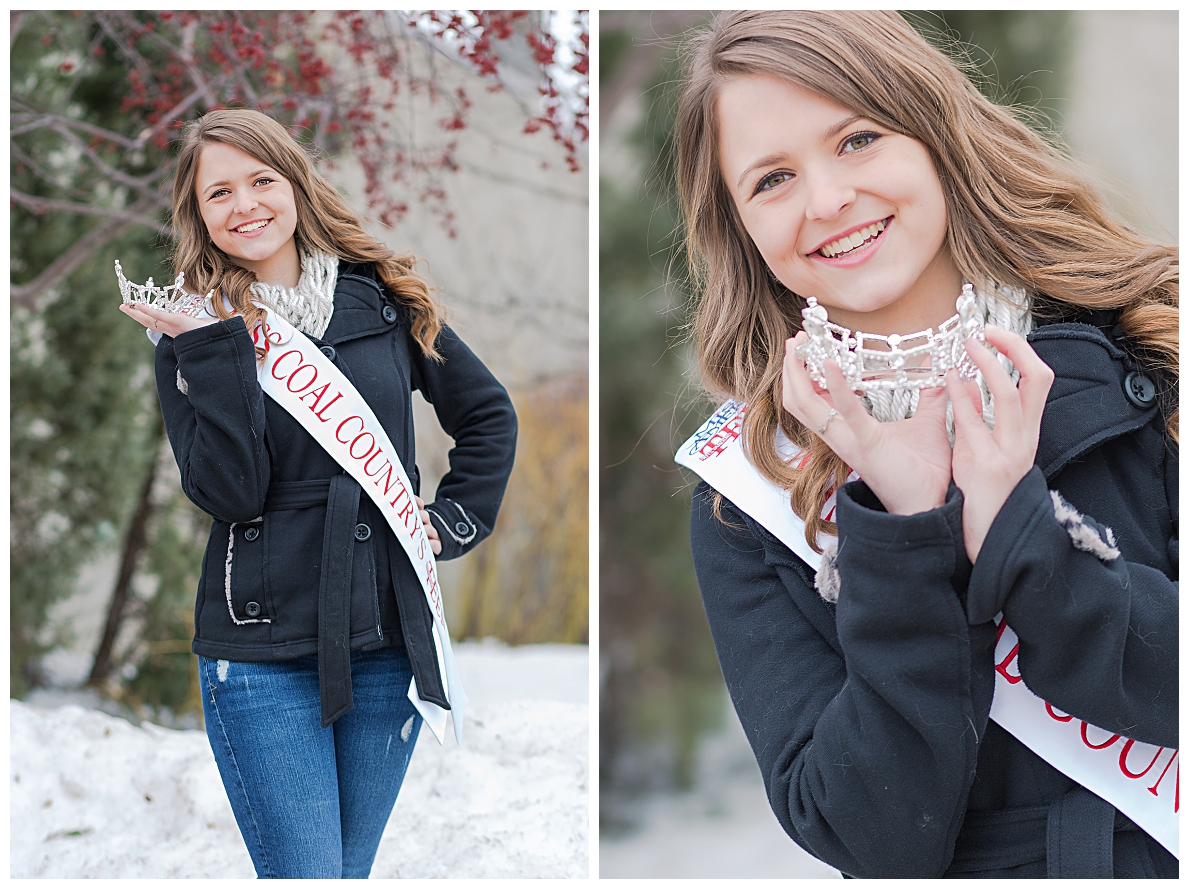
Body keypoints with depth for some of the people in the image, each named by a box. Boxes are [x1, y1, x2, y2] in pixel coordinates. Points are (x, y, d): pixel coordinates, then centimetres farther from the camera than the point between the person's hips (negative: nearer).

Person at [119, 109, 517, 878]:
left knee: (351, 869, 12)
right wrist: (215, 351, -18)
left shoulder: (382, 297, 6)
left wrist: (457, 519, 8)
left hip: (389, 644, 3)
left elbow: (489, 414, 19)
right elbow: (231, 492, -14)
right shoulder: (194, 331, 0)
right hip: (264, 655, -3)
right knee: (305, 872, -6)